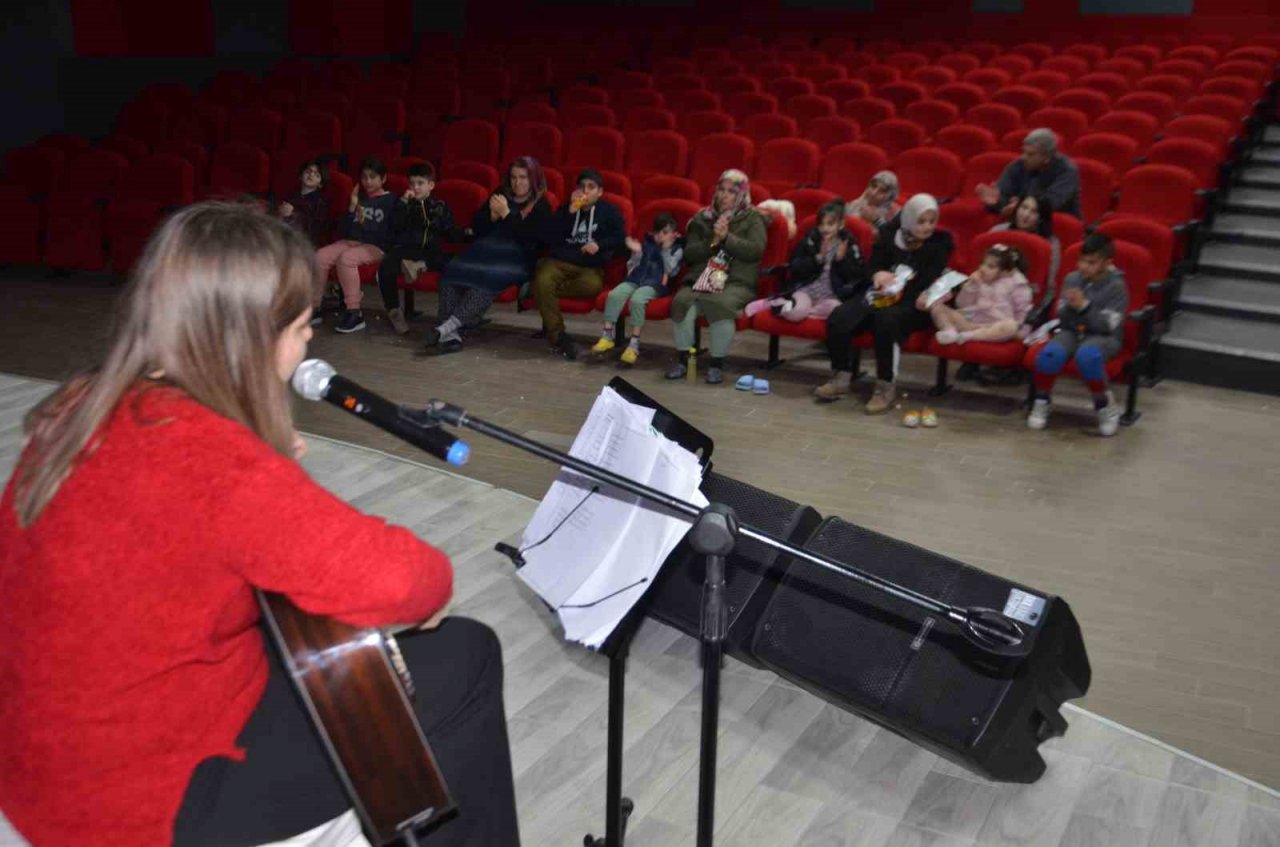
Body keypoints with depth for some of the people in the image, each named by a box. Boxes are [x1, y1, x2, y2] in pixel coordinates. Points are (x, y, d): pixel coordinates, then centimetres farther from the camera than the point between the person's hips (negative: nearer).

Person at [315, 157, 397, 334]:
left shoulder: (390, 200, 2)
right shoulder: (359, 198, 17)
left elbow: (390, 234, -7)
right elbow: (345, 229, 12)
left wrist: (365, 223, -17)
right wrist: (351, 207, -1)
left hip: (376, 246, -6)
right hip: (351, 241, 6)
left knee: (346, 258, -34)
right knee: (320, 256, -19)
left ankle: (355, 314, -30)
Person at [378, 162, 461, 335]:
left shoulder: (440, 206, 20)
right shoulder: (405, 204, 17)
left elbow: (451, 233, 19)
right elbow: (395, 225, -1)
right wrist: (403, 202, -6)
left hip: (430, 251, 0)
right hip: (405, 248, 0)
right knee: (386, 268, -30)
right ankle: (393, 311, -17)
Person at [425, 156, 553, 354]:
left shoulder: (541, 206, 4)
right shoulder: (501, 195, 19)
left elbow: (529, 238, -11)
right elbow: (477, 229, 17)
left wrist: (506, 214, -12)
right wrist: (493, 215, -3)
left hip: (517, 259, -5)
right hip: (487, 251, 5)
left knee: (488, 277, -38)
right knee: (451, 272, -25)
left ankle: (451, 324, -44)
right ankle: (451, 333, -38)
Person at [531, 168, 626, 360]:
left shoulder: (609, 211, 15)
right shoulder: (566, 208, 17)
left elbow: (620, 238, 7)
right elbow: (552, 240, 1)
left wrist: (600, 244, -11)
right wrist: (570, 212, -8)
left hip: (590, 267, -1)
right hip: (559, 261, 1)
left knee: (592, 285, -38)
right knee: (542, 280, -34)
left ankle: (551, 290, -15)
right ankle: (557, 335, -29)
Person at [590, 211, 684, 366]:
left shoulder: (677, 249, 12)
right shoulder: (647, 244, 22)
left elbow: (671, 270, -4)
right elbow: (631, 267, 18)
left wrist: (666, 250, -6)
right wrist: (636, 253, 1)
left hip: (655, 284, -4)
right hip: (635, 279, 4)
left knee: (637, 299, -36)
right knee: (614, 294, -25)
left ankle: (634, 344, -30)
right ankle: (607, 336, -18)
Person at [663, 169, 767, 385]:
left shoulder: (753, 219, 12)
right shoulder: (702, 218, 19)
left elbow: (756, 250, -5)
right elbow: (689, 254, 10)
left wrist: (726, 238, -12)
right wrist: (712, 242, -7)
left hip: (737, 282, -2)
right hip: (701, 278, 3)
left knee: (721, 303, -37)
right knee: (683, 301, -31)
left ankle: (717, 364, -22)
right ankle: (682, 359, -16)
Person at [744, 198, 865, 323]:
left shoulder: (850, 245, 4)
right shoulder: (809, 240, 6)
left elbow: (857, 277, 1)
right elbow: (795, 268, -1)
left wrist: (841, 259, -14)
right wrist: (818, 258, -12)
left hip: (831, 295, 1)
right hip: (806, 288, -1)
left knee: (833, 309, -36)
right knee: (796, 312, -34)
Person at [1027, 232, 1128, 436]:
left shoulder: (1116, 286, -6)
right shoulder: (1072, 279, 6)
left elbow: (1108, 325, -13)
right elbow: (1062, 318, 8)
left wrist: (1084, 306, -21)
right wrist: (1069, 307, -15)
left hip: (1103, 336, -3)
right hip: (1071, 331, 3)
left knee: (1086, 356, -40)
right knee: (1049, 354, -32)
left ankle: (1105, 404, -14)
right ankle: (1042, 401, -5)